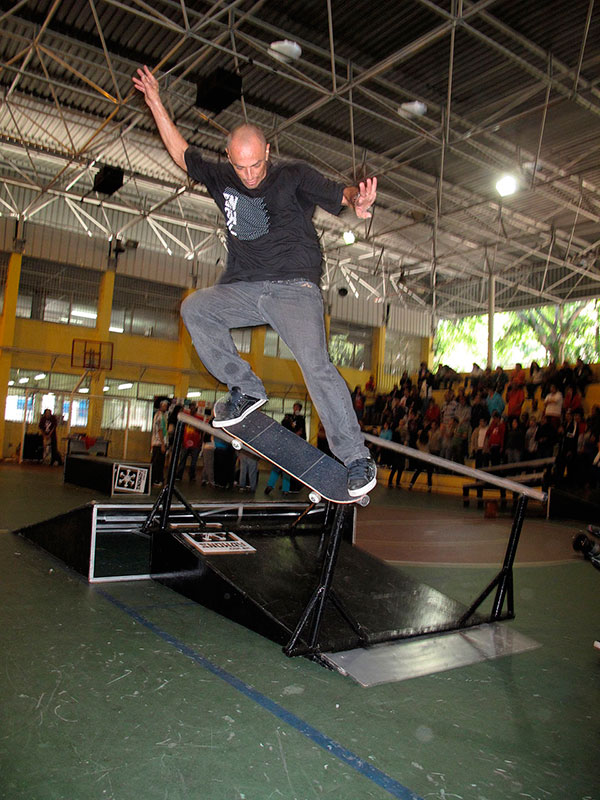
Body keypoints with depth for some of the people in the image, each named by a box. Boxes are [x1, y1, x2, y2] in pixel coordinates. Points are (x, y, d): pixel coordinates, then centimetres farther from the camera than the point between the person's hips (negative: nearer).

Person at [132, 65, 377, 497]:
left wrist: (358, 199, -34)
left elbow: (340, 193, -11)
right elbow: (181, 152, 27)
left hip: (294, 288, -5)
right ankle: (245, 388, -6)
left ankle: (356, 456, -13)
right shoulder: (222, 178, 14)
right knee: (194, 308, -20)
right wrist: (156, 104, 23)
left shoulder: (294, 177, 3)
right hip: (242, 289, 5)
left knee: (316, 366, -23)